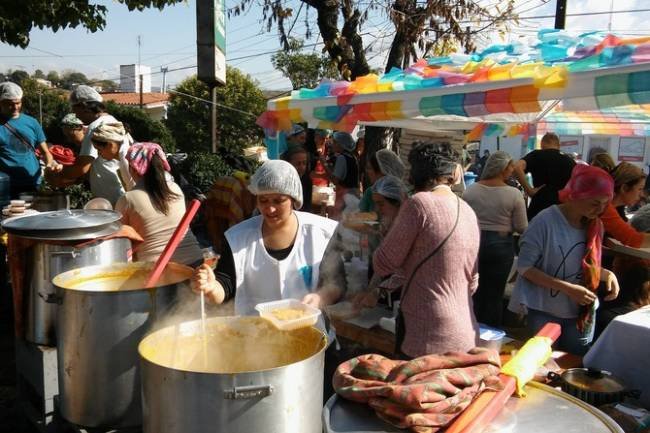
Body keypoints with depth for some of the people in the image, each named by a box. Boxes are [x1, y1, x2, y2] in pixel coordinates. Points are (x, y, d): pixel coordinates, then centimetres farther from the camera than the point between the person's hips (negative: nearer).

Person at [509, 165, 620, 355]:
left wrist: (607, 274, -7)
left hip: (582, 313, 5)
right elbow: (524, 266, -18)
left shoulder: (595, 225, 0)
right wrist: (567, 288, -23)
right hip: (545, 312, -5)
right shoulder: (546, 221, -19)